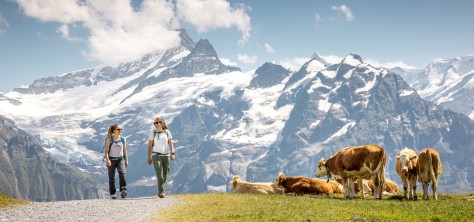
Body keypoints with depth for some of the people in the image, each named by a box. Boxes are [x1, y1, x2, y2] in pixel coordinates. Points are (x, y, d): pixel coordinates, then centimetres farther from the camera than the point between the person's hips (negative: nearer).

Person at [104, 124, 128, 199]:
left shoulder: (123, 139, 8)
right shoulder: (109, 139, -2)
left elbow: (125, 150, 13)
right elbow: (106, 151, -6)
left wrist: (126, 160, 7)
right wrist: (107, 159, -19)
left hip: (120, 159, 2)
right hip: (111, 159, -1)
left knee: (122, 173, -22)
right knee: (111, 177, 2)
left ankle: (123, 190, -30)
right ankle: (113, 193, 11)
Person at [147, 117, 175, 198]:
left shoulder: (167, 132, 5)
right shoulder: (152, 132, 3)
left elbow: (171, 143, 3)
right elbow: (150, 145, 4)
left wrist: (172, 154, -11)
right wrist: (148, 157, 1)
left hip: (166, 156, 2)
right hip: (156, 155, -2)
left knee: (165, 175, 6)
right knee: (159, 173, -19)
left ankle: (160, 191, 24)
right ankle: (161, 191, -21)